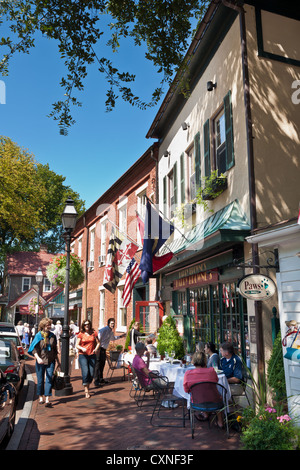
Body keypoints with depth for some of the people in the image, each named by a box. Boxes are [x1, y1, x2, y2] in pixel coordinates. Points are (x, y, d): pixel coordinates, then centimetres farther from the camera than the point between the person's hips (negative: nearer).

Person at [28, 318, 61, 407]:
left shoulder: (52, 336, 5)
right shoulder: (38, 335, -3)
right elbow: (34, 349, -8)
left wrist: (58, 361, 15)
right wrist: (38, 358, -24)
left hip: (51, 361, 1)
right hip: (40, 361, -1)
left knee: (49, 380, -6)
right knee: (40, 380, 10)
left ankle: (47, 400, -7)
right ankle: (41, 397, 28)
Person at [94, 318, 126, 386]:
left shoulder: (111, 332, 17)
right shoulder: (104, 329, -14)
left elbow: (113, 338, 39)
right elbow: (99, 337, -23)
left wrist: (120, 336, 32)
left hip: (104, 349, 9)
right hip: (99, 349, -9)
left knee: (102, 365, 15)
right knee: (98, 364, -9)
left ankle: (101, 379, 26)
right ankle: (96, 380, -7)